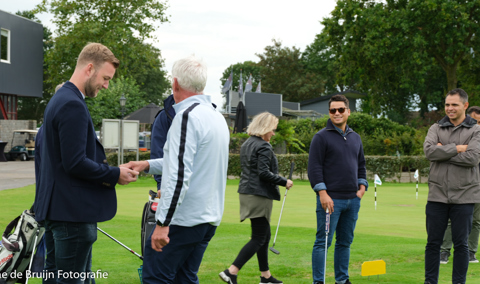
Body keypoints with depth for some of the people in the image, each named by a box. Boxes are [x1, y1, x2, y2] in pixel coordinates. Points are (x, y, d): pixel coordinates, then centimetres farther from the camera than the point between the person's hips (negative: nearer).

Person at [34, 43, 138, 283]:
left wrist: (104, 166, 8)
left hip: (54, 207, 11)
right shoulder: (73, 106, -17)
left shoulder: (59, 99, 17)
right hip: (73, 210, -11)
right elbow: (75, 163, -22)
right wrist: (115, 175, -11)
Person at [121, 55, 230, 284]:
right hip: (209, 218, 9)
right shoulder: (217, 117, 14)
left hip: (183, 219, -9)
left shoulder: (187, 116, -15)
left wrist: (162, 223, -21)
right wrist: (148, 165, 24)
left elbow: (179, 175, -22)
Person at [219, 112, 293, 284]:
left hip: (247, 192, 10)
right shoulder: (263, 146, -15)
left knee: (265, 235, 17)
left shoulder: (247, 144, 14)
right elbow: (264, 173, -22)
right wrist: (284, 182, -11)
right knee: (259, 238, -5)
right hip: (260, 195, -10)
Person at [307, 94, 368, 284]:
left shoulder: (355, 138, 15)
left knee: (345, 242, 12)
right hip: (330, 199, -6)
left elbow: (361, 165, 24)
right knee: (323, 242, -4)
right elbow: (314, 167, -9)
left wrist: (362, 186, 9)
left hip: (352, 200, 6)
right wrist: (322, 193, -16)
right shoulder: (321, 137, -4)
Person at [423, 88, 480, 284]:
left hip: (463, 196, -2)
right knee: (433, 242, 7)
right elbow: (428, 151, -10)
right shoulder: (436, 128, 8)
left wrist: (443, 151, -10)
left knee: (461, 244, 5)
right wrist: (457, 148, -13)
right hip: (437, 195, 2)